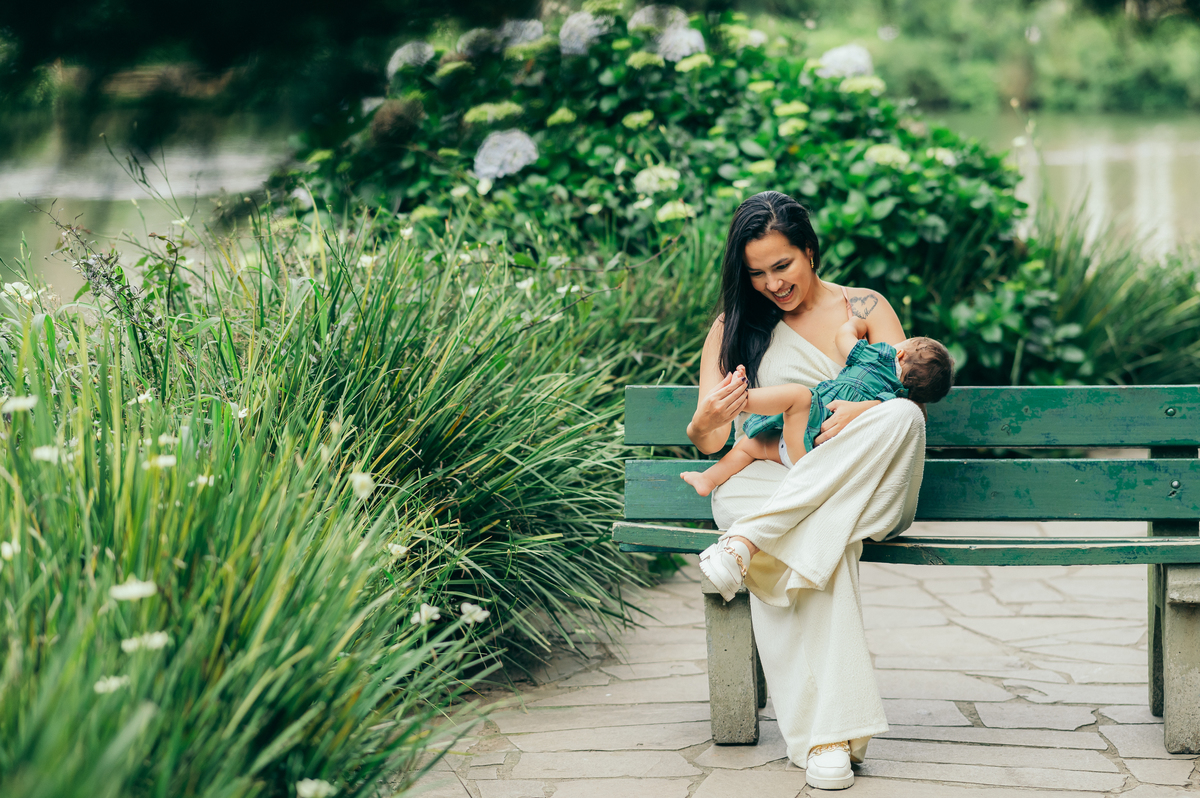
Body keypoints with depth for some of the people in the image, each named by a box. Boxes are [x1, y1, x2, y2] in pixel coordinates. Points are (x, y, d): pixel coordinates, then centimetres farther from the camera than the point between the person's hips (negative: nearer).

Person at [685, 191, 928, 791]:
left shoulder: (865, 309, 13)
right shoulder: (732, 327, 15)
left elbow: (915, 400, 1)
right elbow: (708, 441, 8)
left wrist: (869, 409, -23)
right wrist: (708, 419, -19)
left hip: (855, 490, 1)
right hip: (760, 479, 0)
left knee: (900, 417, -33)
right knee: (818, 543, -38)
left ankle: (748, 541, -39)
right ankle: (827, 734, -44)